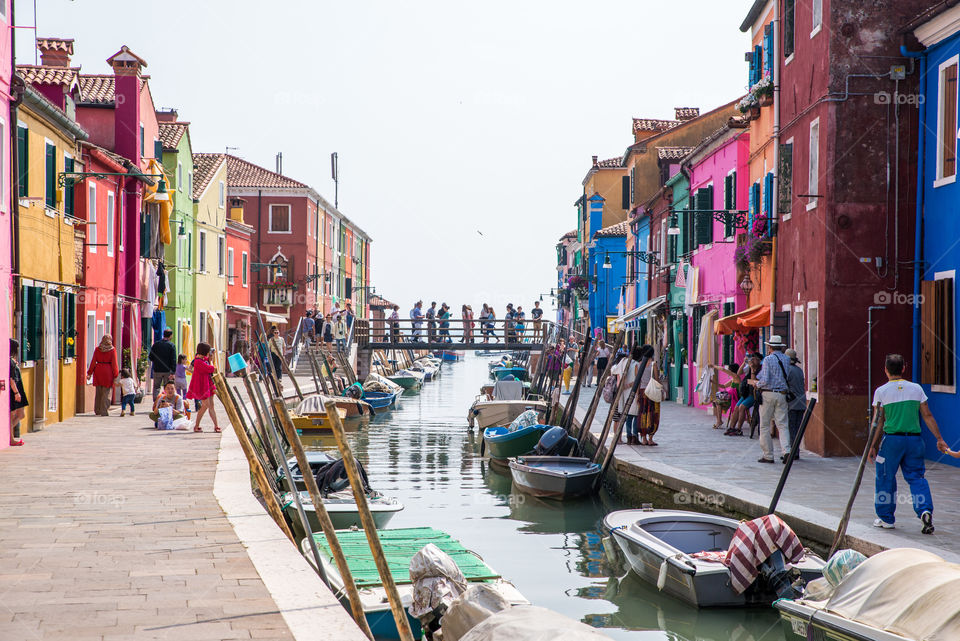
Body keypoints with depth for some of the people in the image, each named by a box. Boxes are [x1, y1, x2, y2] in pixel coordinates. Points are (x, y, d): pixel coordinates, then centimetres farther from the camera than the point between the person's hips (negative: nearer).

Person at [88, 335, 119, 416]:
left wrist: (90, 373, 9)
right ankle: (104, 411, -2)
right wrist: (115, 375, -2)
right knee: (106, 392, 2)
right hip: (108, 371, -3)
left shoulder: (97, 349, 3)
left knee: (98, 392, 14)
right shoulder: (112, 350, -5)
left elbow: (93, 361, 3)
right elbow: (114, 364, -6)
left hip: (98, 370, 3)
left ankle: (97, 410, 21)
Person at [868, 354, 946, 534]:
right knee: (916, 477, 9)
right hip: (915, 438, 2)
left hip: (892, 438, -2)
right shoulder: (916, 388, 5)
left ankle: (886, 518, 17)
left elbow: (878, 421, -3)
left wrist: (872, 446, 2)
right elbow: (928, 416, 5)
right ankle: (925, 511, -12)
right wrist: (939, 439, 11)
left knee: (886, 478, 11)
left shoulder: (881, 391, -3)